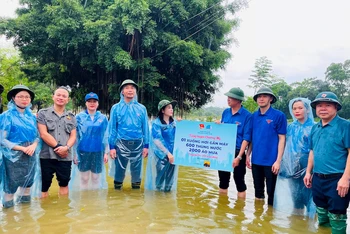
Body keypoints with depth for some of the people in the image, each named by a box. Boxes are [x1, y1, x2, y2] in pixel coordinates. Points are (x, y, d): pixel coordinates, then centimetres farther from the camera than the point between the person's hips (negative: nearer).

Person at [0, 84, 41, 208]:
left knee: (28, 183, 15)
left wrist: (33, 146, -11)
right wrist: (22, 148, -19)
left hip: (30, 156, 5)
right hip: (14, 156, -5)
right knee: (11, 185, 4)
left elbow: (37, 135, 11)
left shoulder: (31, 116, 8)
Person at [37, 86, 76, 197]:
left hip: (65, 156, 3)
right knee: (44, 186, 4)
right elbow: (43, 134, -7)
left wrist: (66, 147, -13)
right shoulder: (43, 113, 3)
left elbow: (73, 136, 6)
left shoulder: (71, 116, 13)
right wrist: (57, 146, -11)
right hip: (47, 155, -3)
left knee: (64, 184, 11)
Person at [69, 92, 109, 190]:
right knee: (84, 179, 9)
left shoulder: (103, 118, 2)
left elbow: (106, 136, 6)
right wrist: (75, 154, 0)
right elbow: (75, 136, 1)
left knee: (96, 178, 12)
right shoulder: (79, 117, -2)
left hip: (98, 152, 1)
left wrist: (106, 152, 4)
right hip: (83, 151, -1)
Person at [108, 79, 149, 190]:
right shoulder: (116, 108, 1)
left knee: (136, 169, 10)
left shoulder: (142, 108, 4)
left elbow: (145, 128, 6)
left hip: (138, 144, 1)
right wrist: (112, 146, -3)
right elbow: (112, 128, 2)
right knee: (119, 169, 5)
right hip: (121, 144, -1)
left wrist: (146, 145, 3)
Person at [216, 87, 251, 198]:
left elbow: (246, 138, -14)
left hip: (237, 152, -5)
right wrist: (217, 126, -7)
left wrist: (239, 156, -19)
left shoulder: (247, 115, -11)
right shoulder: (225, 112, 6)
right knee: (223, 179, 15)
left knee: (239, 180, 7)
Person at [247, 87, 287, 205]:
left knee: (271, 191, 7)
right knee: (258, 189, 18)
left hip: (271, 160, -5)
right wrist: (248, 155, 7)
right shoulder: (254, 116, 6)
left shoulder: (279, 115, -8)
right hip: (256, 160, 5)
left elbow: (282, 139, -8)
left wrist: (278, 160, -12)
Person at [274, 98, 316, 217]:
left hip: (306, 168, -4)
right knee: (295, 197, 12)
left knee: (307, 195, 1)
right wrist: (282, 164, 9)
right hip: (291, 168, 4)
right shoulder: (291, 127, 9)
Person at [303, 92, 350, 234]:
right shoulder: (315, 128, 10)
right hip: (317, 179, 7)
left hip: (336, 180, -6)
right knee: (321, 214, 20)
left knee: (336, 218, 2)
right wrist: (308, 172, 15)